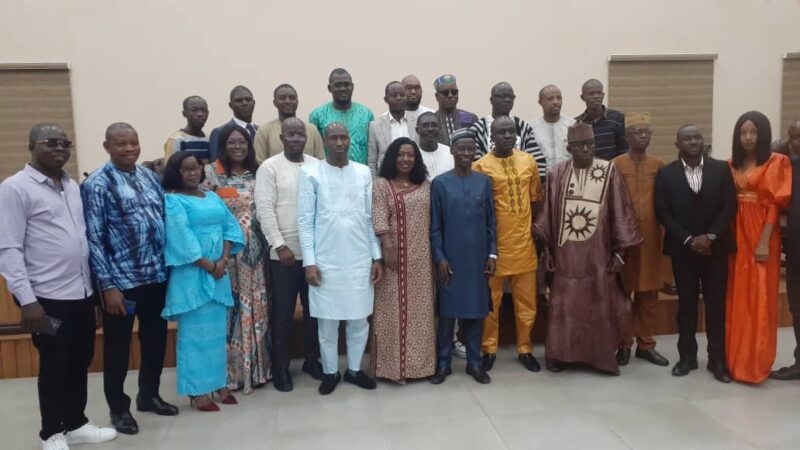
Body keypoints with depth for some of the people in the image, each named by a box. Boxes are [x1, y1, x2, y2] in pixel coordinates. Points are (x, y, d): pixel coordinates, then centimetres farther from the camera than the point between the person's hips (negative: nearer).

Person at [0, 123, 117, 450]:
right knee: (54, 366, 7)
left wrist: (95, 281, 12)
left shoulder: (73, 186, 11)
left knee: (80, 361, 16)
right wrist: (27, 300, -17)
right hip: (47, 297, -6)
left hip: (82, 292, 6)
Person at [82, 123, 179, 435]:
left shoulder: (150, 177, 8)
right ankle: (119, 407, 28)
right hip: (122, 280, -5)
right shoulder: (97, 184, -9)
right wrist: (108, 285, -16)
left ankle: (149, 395, 37)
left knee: (156, 339, 17)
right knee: (118, 345, 9)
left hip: (157, 275, 6)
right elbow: (93, 239, -12)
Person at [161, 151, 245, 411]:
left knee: (218, 330, 11)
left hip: (220, 272, 6)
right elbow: (181, 237, -15)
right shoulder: (172, 200, -4)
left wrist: (224, 260, -7)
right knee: (194, 331, 0)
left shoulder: (213, 197, 15)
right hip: (192, 275, -6)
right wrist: (208, 265, -16)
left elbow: (231, 227, 8)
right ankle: (197, 390, 7)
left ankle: (218, 383, 22)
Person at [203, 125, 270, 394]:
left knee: (255, 306, 9)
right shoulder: (211, 173, -3)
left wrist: (267, 245, 6)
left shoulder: (257, 173, 9)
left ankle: (256, 367, 21)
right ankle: (231, 371, 13)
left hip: (255, 251, 4)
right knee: (230, 308, 1)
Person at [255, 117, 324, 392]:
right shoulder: (269, 167, -3)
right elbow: (264, 210, -8)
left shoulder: (318, 166, 7)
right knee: (283, 312, 6)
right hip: (284, 252, -3)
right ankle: (280, 366, 20)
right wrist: (280, 246, -14)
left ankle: (312, 359, 29)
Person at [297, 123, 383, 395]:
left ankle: (354, 369, 28)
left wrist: (377, 256, 4)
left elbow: (371, 217, 7)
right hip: (326, 261, -2)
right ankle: (330, 372, 25)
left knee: (359, 319, 10)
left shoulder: (364, 173, 5)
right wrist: (309, 262, -8)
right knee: (327, 321, 7)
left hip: (360, 260, 2)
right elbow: (305, 220, -4)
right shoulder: (311, 174, -3)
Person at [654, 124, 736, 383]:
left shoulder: (721, 169, 3)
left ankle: (717, 359, 14)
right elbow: (663, 213, -4)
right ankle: (687, 356, 17)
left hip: (715, 247, 1)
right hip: (683, 249, -1)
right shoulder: (666, 173, 0)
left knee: (716, 304, 5)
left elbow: (729, 206, -2)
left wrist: (709, 236, -13)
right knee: (686, 304, 7)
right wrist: (689, 240, -12)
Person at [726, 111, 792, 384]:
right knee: (736, 297, 8)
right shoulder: (731, 164, 10)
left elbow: (775, 205, -8)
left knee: (758, 298, 0)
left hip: (761, 235, -4)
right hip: (735, 234, 4)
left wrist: (764, 242, -15)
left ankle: (755, 363, 10)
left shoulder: (776, 163, -2)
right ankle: (734, 358, 19)